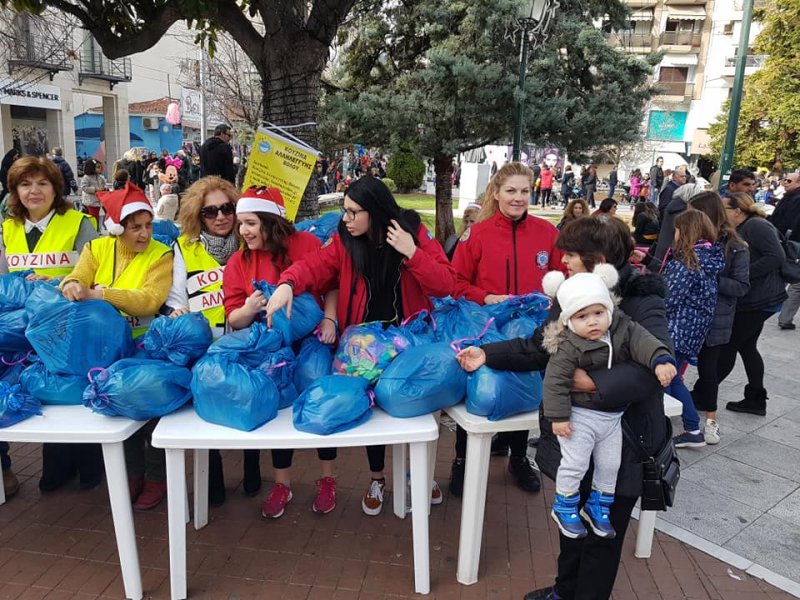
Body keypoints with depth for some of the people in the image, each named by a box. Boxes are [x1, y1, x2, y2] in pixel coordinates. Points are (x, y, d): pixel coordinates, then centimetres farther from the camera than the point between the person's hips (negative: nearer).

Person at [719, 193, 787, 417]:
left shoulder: (755, 225, -15)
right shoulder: (743, 230, 14)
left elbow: (777, 256, -24)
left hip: (760, 299, -10)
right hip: (754, 299, 10)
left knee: (727, 346, -2)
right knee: (746, 346, 16)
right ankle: (756, 400, 25)